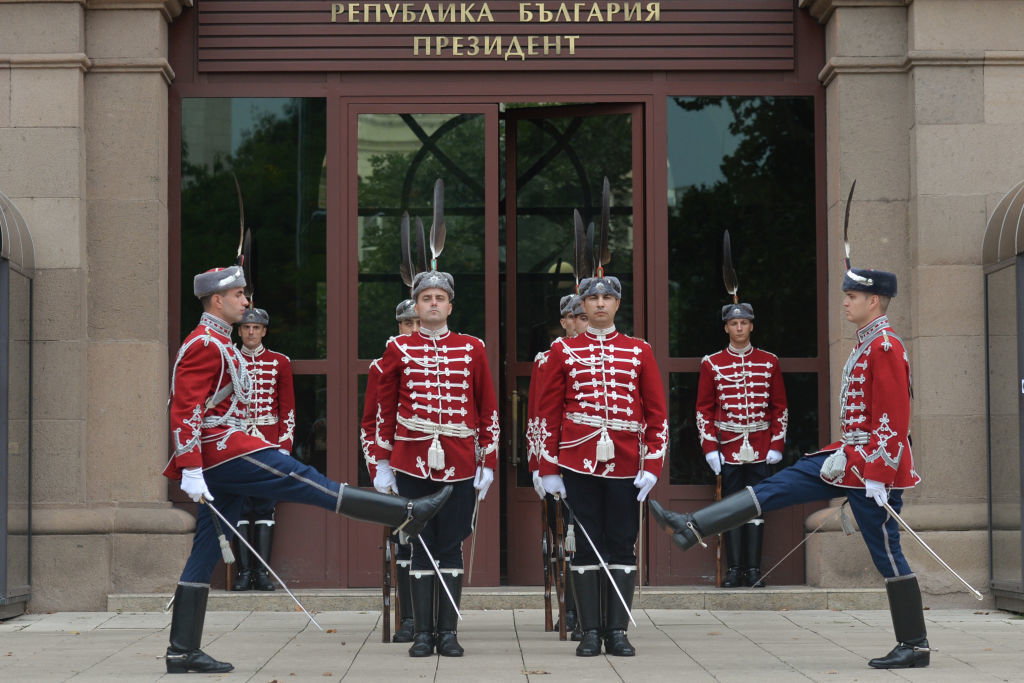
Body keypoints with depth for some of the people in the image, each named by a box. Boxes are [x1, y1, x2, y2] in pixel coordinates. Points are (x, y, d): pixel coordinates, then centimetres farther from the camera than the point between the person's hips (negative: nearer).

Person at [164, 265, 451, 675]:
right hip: (223, 451, -10)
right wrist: (190, 469, -26)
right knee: (307, 482, -9)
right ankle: (409, 513, -7)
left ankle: (183, 652, 7)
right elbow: (185, 410, -20)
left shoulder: (214, 343, 21)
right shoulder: (206, 345, -12)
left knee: (206, 555, 7)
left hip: (218, 457, 10)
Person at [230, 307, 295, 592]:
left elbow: (288, 408, 6)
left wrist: (284, 445, -2)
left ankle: (262, 571, 2)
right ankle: (244, 571, 2)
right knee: (240, 507, -1)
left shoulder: (280, 362, 6)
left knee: (265, 505, 0)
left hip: (269, 444, 0)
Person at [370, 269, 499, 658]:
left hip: (459, 465, 0)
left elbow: (488, 410, 8)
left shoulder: (472, 349, 6)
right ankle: (423, 633, 8)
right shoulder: (398, 349, 5)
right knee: (421, 546, 3)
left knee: (451, 547, 3)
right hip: (412, 462, 0)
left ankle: (448, 632, 10)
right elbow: (384, 409, 8)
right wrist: (382, 464, 4)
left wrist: (488, 463, 3)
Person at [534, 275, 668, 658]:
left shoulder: (639, 351, 8)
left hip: (625, 465, 1)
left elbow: (657, 413, 7)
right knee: (585, 545, 2)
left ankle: (617, 632, 9)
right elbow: (548, 412, 6)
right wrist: (549, 468, 1)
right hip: (578, 463, -1)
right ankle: (590, 632, 7)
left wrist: (652, 465, -1)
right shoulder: (564, 350, 6)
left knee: (623, 546, 3)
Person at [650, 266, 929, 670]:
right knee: (775, 488, 4)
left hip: (874, 468, -9)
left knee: (887, 556, -2)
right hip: (850, 458, 10)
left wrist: (878, 477, -21)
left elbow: (894, 420, -21)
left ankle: (914, 647, 8)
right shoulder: (867, 344, 14)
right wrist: (843, 455, 17)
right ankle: (691, 529, 2)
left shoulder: (886, 348, -17)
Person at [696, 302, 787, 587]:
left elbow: (780, 407, 8)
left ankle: (753, 569, 9)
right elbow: (704, 409, 3)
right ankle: (734, 569, 6)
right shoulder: (712, 364, 3)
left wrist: (777, 445, 0)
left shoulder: (769, 362, 6)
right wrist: (710, 447, -5)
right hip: (727, 448, -1)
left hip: (760, 451, 1)